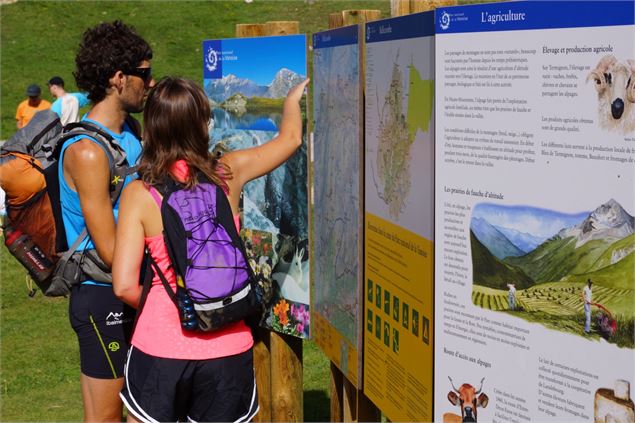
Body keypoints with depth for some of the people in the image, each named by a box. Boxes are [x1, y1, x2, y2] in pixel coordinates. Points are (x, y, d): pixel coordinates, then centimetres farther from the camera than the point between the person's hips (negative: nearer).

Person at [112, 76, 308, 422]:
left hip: (160, 345, -1)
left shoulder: (138, 194, -8)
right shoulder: (229, 172, -2)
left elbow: (124, 286, -11)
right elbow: (290, 137, 17)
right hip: (226, 347, 1)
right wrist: (293, 98, 37)